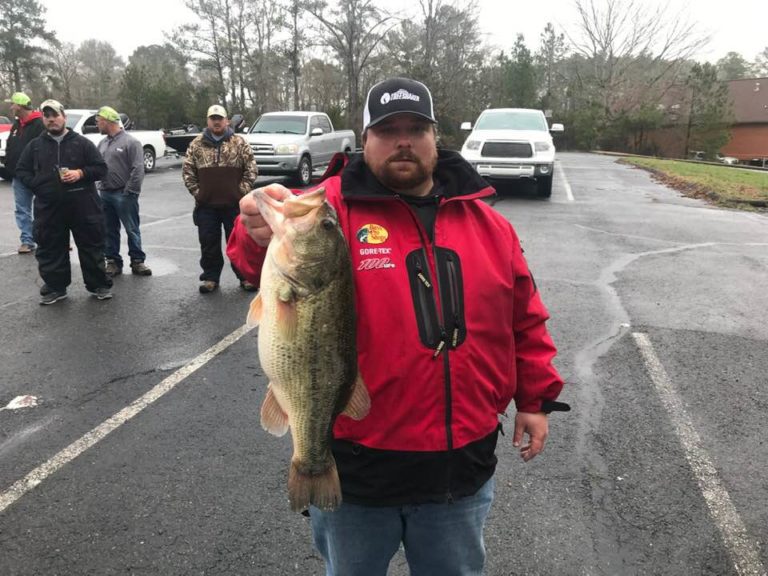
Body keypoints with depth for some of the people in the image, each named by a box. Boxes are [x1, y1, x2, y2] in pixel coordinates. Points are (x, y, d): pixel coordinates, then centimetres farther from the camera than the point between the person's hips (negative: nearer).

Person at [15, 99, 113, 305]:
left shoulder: (82, 142, 4)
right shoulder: (35, 145, 11)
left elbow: (101, 168, 2)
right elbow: (21, 170, 16)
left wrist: (81, 173, -15)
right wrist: (36, 185, -2)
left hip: (83, 206, -2)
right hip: (48, 208, 2)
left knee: (92, 247, 4)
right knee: (51, 250, 7)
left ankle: (99, 285, 16)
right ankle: (55, 287, 19)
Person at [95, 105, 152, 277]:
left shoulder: (130, 142, -8)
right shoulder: (102, 143, 13)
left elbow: (138, 170, -13)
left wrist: (129, 192, -15)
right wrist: (101, 186, 4)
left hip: (123, 195, -7)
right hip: (105, 194, 7)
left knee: (132, 230, 1)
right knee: (110, 231, 11)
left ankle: (137, 261, 10)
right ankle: (113, 261, 20)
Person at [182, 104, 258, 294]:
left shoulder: (239, 143, 2)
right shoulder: (196, 144, 6)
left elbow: (251, 169, 0)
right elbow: (187, 170, 7)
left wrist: (242, 191, -7)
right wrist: (196, 191, -1)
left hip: (234, 203, -2)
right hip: (206, 204, 2)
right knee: (209, 243, 7)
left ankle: (245, 276, 15)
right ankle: (211, 277, 19)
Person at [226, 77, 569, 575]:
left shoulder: (485, 221, 3)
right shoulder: (332, 208, -9)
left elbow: (524, 318, 10)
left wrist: (535, 398, 9)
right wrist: (266, 238, -50)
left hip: (462, 465, 3)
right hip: (354, 465, -2)